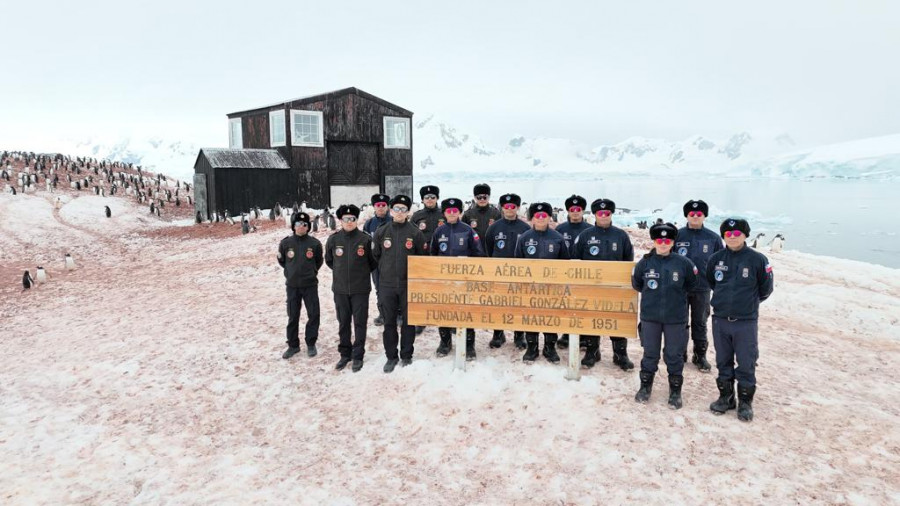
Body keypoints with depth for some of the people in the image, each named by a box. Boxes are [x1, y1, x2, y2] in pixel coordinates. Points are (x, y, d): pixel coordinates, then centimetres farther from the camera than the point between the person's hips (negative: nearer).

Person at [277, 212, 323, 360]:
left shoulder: (314, 243, -7)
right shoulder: (286, 243, -5)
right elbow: (281, 260, 12)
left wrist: (311, 272, 7)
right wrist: (292, 271, 10)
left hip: (310, 285, -1)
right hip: (292, 285, 1)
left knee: (313, 314, 3)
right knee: (293, 316, 9)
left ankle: (311, 343, 18)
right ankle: (293, 345, 21)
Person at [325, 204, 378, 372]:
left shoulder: (365, 239, -9)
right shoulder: (333, 239, -1)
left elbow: (373, 262, 2)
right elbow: (329, 260, 14)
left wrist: (362, 272, 6)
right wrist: (341, 271, 11)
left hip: (360, 289, -2)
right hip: (340, 289, 2)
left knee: (359, 323, 4)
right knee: (343, 323, 12)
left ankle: (358, 356, 14)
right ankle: (345, 354, 24)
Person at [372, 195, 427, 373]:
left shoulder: (415, 233, -3)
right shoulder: (381, 232, 2)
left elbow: (422, 257, 5)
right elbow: (376, 255, 14)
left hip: (409, 284, -1)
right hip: (387, 284, 2)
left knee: (408, 321, 7)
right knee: (389, 322, 8)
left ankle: (407, 356, 20)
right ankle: (391, 356, 19)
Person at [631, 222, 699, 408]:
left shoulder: (683, 263, -6)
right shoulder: (645, 263, -5)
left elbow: (691, 284, 10)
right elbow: (636, 283, 11)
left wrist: (677, 295, 8)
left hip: (676, 317, -1)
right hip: (650, 316, 1)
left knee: (675, 356, 8)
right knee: (650, 354, 13)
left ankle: (675, 391, 24)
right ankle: (645, 387, 29)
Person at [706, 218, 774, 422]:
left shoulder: (757, 259, -8)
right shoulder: (716, 258, 1)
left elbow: (766, 289, 3)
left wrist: (749, 302, 13)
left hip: (746, 321, -3)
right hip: (720, 319, 3)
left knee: (746, 364, 4)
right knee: (723, 362, 14)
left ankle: (745, 402, 19)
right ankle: (725, 397, 28)